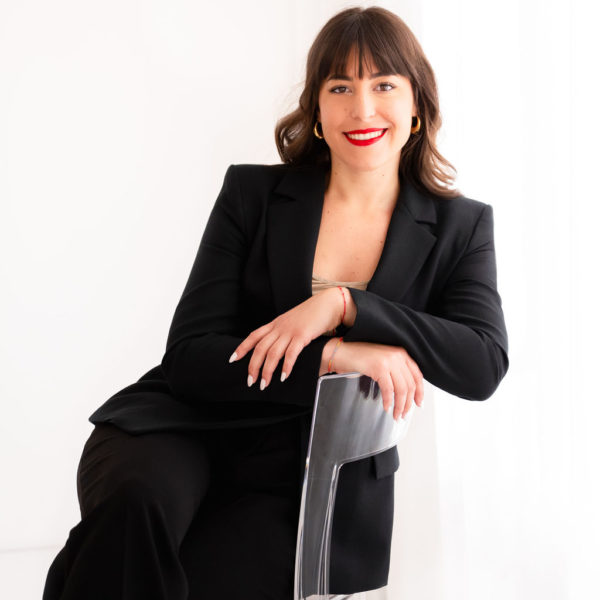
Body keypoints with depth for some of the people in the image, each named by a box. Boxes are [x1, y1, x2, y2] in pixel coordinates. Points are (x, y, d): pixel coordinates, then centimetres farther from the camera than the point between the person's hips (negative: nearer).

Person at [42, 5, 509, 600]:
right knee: (134, 502, -35)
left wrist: (343, 303, -20)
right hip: (185, 427, 0)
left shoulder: (460, 227, 6)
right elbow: (189, 356, -5)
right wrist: (335, 356, -19)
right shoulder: (252, 193, 3)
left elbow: (484, 366, -10)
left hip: (310, 482, 0)